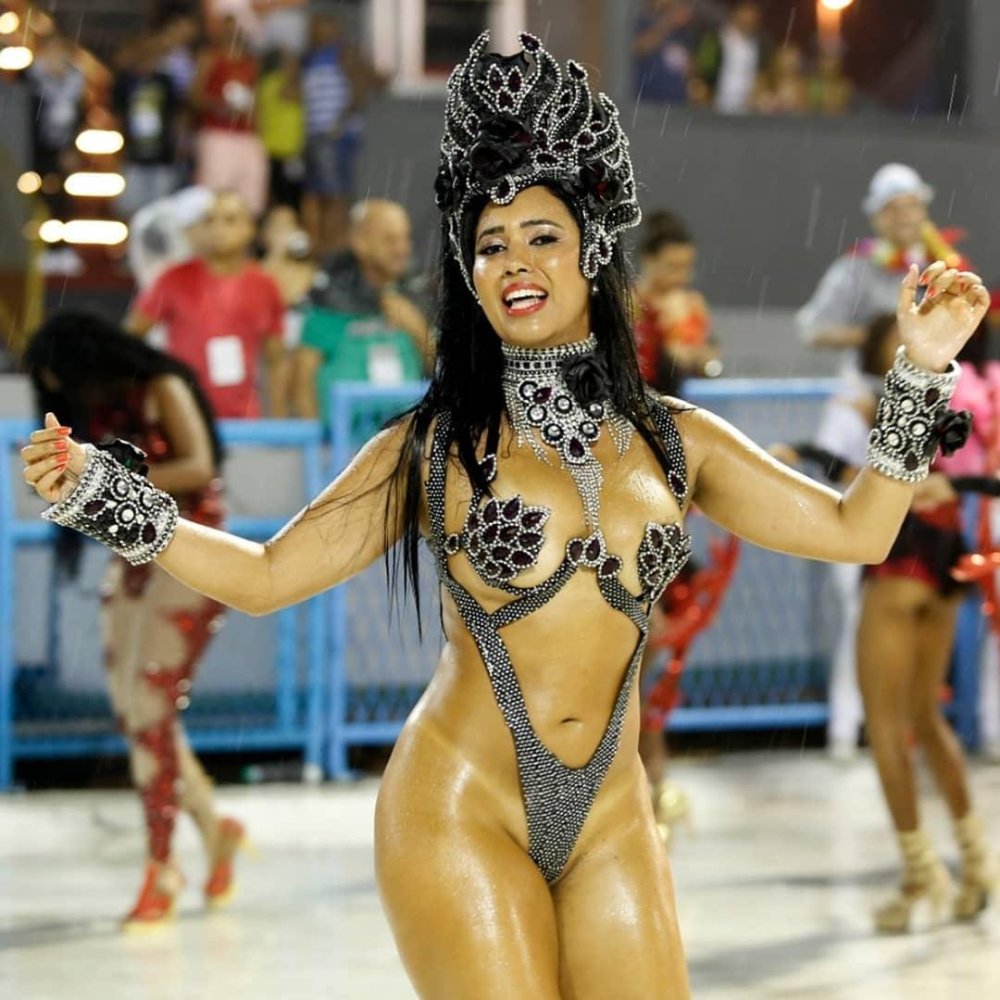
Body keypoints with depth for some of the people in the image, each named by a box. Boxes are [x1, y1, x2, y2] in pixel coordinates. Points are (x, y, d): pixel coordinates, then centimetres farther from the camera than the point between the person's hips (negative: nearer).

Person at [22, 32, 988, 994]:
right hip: (461, 809, -3)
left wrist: (921, 372, 5)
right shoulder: (435, 446, 1)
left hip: (610, 824, 3)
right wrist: (97, 493, -8)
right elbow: (265, 575, 1)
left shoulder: (672, 440, 8)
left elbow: (855, 528, 10)